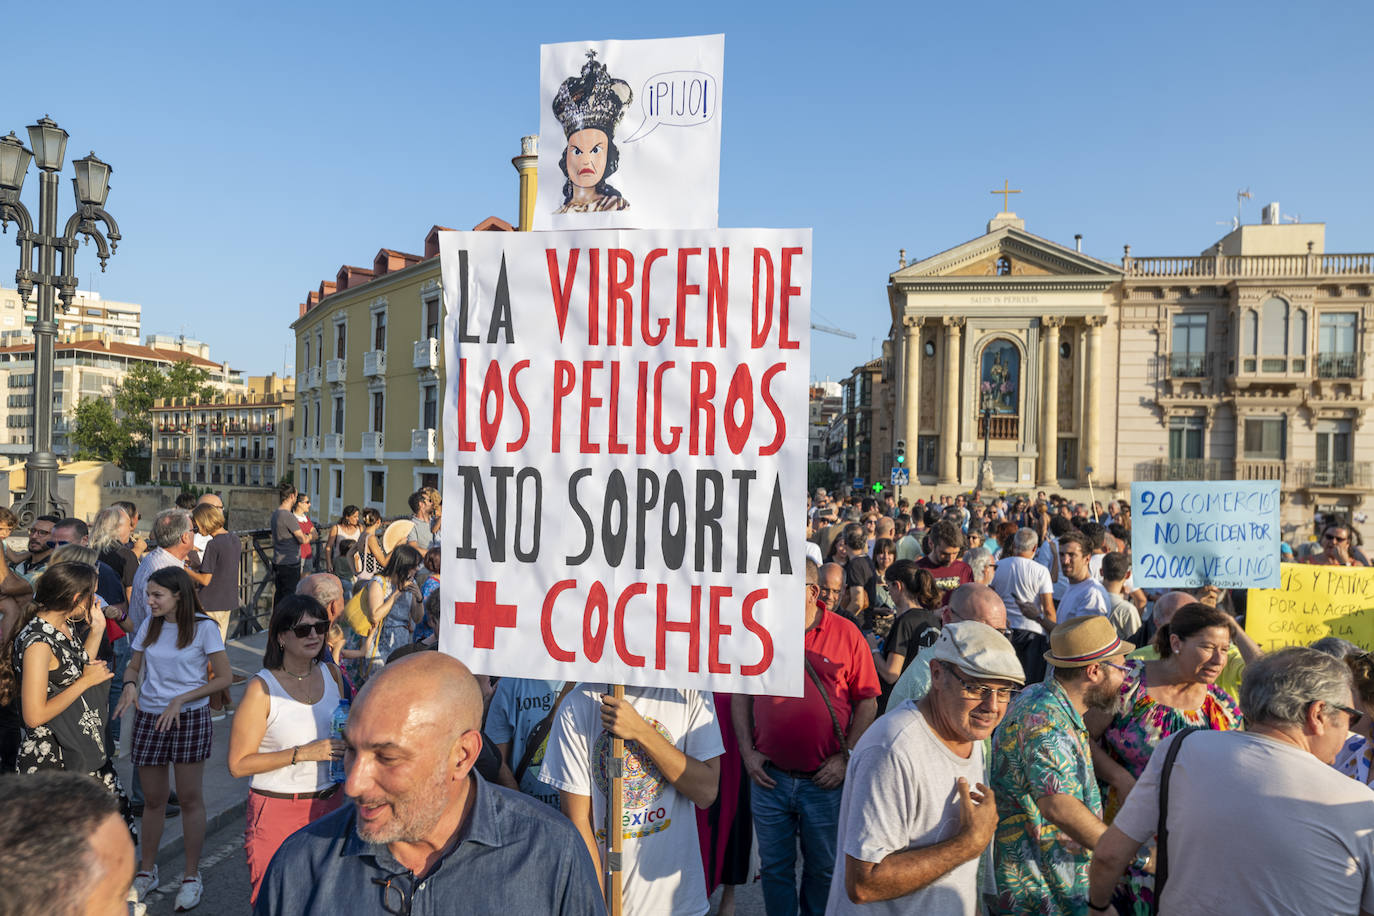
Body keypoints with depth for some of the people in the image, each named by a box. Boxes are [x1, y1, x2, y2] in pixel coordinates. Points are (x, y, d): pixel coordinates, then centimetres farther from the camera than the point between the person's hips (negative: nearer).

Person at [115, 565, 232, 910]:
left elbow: (223, 678, -10)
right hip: (148, 717, 4)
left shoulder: (204, 627, -11)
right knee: (152, 799, 13)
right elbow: (133, 666, 13)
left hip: (190, 718, -4)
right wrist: (130, 684, -10)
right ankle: (146, 871, 31)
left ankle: (192, 876, 18)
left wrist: (181, 700, -17)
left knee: (190, 799, 5)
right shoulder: (149, 626, 2)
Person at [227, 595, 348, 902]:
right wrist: (302, 753, -18)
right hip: (277, 810, -4)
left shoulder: (331, 673, 4)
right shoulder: (262, 688, -11)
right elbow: (238, 764, -12)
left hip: (329, 804, 4)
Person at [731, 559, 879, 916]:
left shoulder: (846, 634, -8)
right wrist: (747, 752, -2)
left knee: (824, 869, 18)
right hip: (769, 777, 1)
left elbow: (867, 702, -3)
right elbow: (741, 695, 4)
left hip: (826, 780, -1)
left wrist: (846, 758, -8)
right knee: (774, 868, 16)